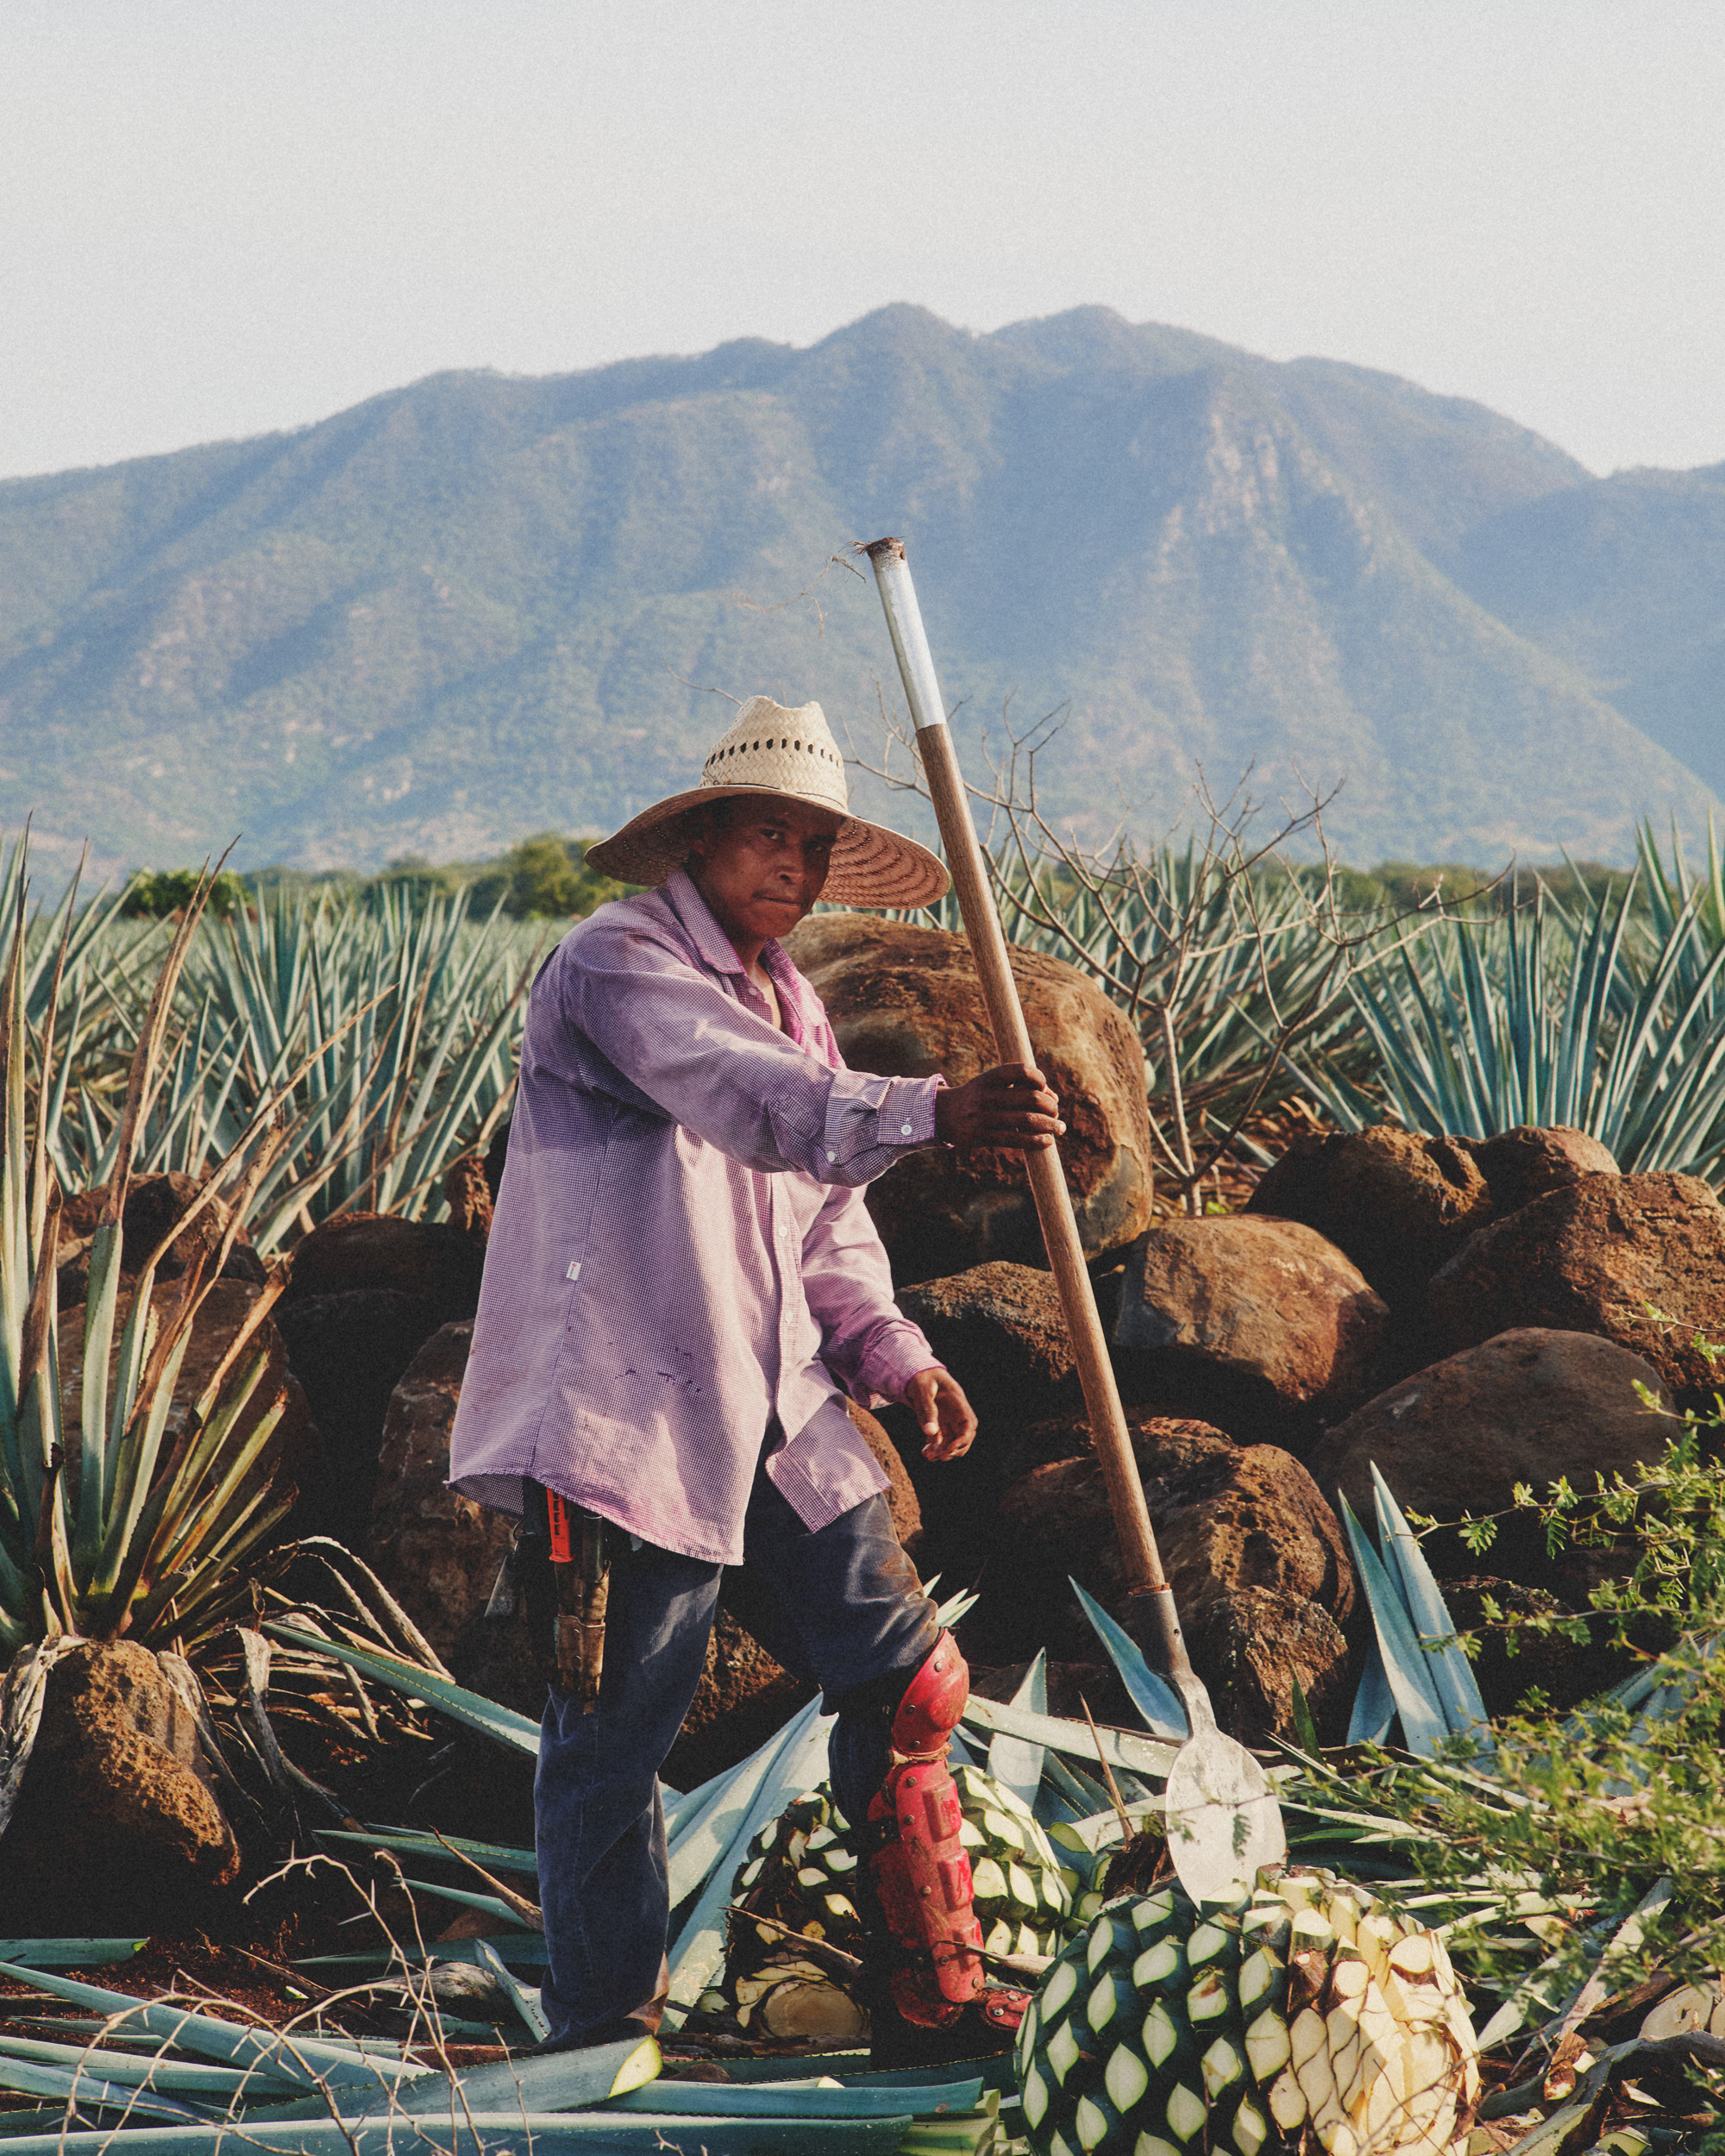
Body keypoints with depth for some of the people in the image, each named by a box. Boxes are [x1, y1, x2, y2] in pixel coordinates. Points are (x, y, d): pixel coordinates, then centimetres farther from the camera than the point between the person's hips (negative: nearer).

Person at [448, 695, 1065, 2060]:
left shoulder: (791, 1006, 19)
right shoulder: (616, 966, -9)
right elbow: (752, 1102, -28)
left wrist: (893, 1353, 6)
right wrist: (932, 1114, -42)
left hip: (780, 1412, 8)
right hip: (631, 1412, -8)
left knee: (906, 1682, 7)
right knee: (615, 1731, -1)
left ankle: (930, 1995, 19)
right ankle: (603, 2038, 13)